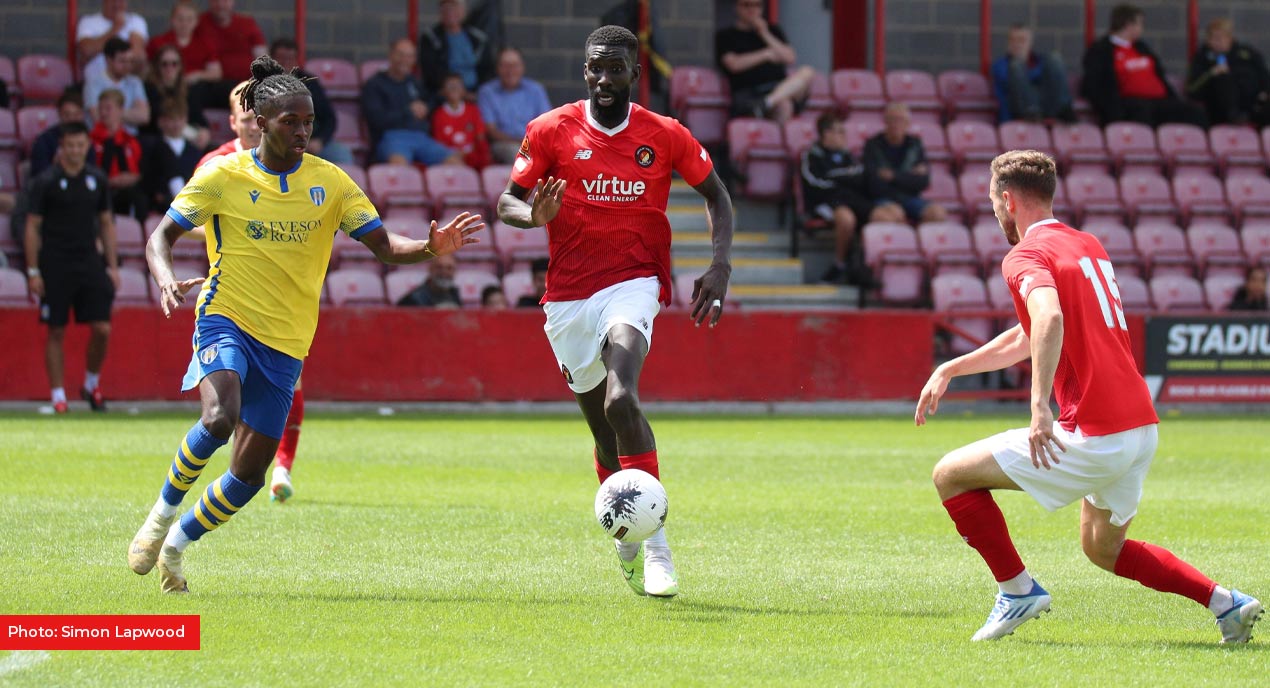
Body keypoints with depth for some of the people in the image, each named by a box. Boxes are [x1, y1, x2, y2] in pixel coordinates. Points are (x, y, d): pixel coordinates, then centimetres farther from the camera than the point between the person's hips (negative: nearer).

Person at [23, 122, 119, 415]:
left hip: (90, 262, 3)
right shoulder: (45, 182, -4)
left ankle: (92, 385, 18)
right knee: (56, 332, 0)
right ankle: (58, 396, 7)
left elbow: (106, 224, 15)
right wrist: (33, 271, -7)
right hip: (55, 266, -3)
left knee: (102, 329, -3)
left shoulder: (96, 180, 8)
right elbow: (32, 227, -3)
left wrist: (112, 266, 10)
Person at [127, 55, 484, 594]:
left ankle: (176, 542, 26)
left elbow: (384, 246, 1)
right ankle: (165, 508, -8)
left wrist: (431, 247, -20)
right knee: (219, 417, -32)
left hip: (286, 342, 3)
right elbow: (161, 236, 1)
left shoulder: (329, 181, 2)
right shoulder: (222, 176, -4)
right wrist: (167, 281, -21)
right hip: (227, 319, -3)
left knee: (249, 474, 2)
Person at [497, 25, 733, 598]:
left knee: (620, 399, -28)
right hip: (568, 297, 3)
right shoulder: (551, 131, 1)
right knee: (605, 432, 8)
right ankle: (631, 544, 30)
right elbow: (506, 202, 4)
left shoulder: (665, 136, 1)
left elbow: (715, 193, 14)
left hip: (633, 283, -2)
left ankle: (653, 543, -28)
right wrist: (534, 216, -20)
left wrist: (721, 265, 0)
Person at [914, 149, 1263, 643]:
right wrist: (948, 370, 30)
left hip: (1092, 436, -9)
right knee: (1103, 549, 27)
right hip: (1142, 425, 9)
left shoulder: (1026, 256, -8)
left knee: (951, 475, 2)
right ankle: (1226, 602, 16)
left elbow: (1049, 318, -31)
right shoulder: (1087, 246, 20)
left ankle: (1018, 590, 4)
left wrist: (1040, 405, -35)